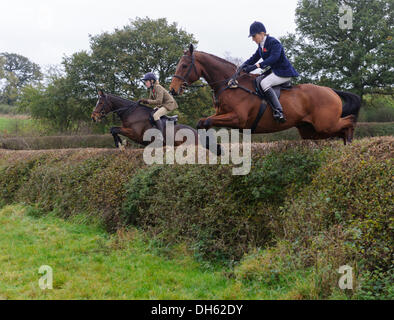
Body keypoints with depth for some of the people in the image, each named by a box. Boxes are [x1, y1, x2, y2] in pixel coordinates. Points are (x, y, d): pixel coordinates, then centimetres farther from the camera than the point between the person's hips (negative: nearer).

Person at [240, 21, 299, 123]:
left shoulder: (274, 42, -18)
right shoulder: (261, 45, 10)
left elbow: (274, 58, -31)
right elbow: (254, 58, 14)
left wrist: (257, 65, -37)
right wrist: (244, 65, -4)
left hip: (284, 72, -10)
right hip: (275, 71, 10)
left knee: (264, 83, -25)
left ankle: (278, 111, -32)